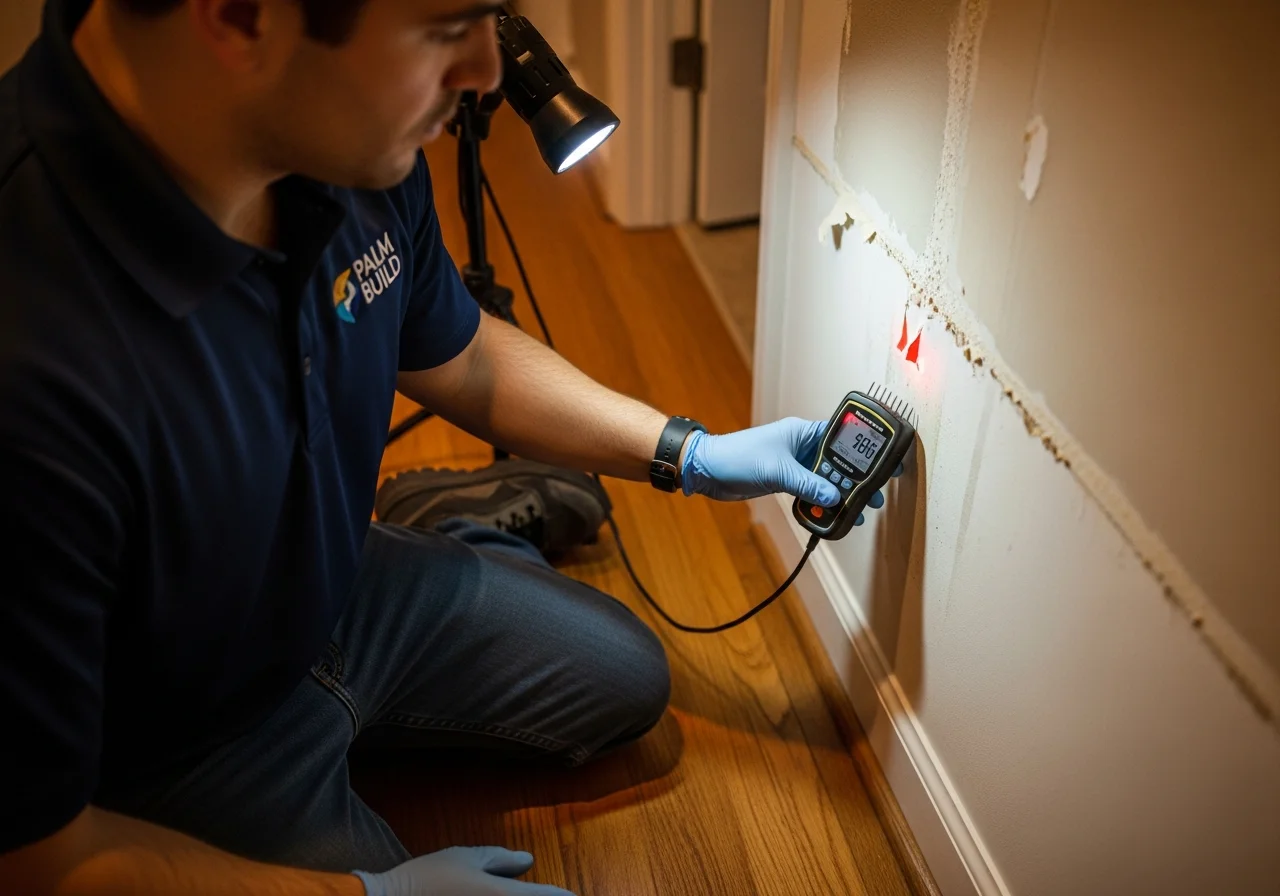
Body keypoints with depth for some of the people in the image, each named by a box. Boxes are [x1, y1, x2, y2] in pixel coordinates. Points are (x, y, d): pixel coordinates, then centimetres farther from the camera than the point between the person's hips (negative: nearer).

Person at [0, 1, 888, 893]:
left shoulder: (355, 157, -20)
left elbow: (466, 363, 3)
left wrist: (694, 455, 0)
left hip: (343, 582, 6)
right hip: (178, 747, -5)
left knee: (627, 679, 15)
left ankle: (454, 534, 35)